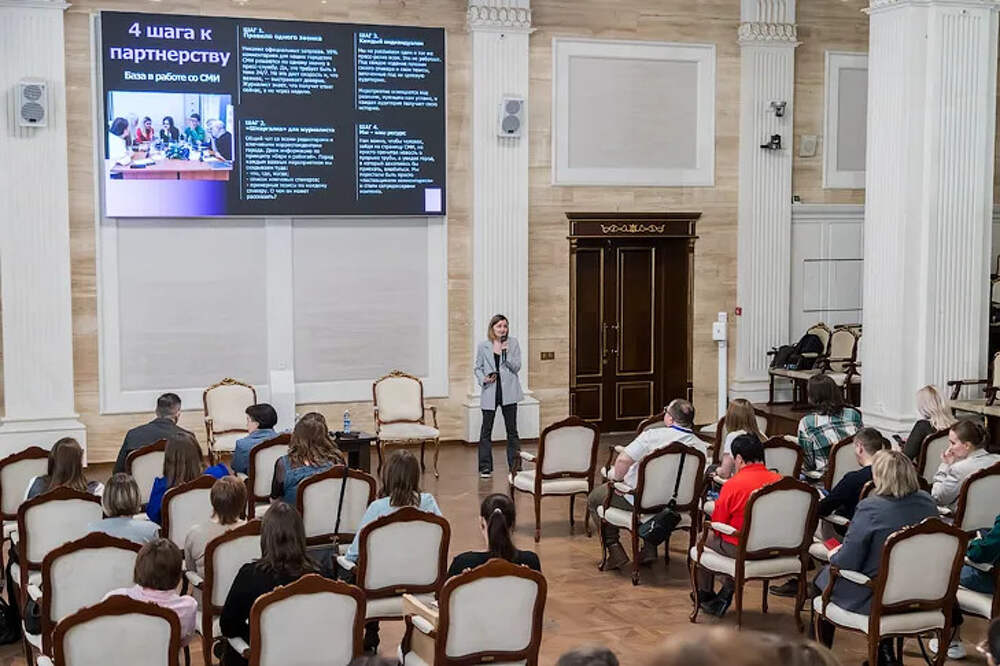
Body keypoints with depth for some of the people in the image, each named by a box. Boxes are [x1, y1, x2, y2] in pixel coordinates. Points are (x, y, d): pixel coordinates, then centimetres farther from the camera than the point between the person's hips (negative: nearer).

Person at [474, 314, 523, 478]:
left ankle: (514, 465, 13)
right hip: (490, 391, 0)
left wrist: (506, 352, -16)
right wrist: (483, 379, -10)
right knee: (486, 429, 1)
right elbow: (478, 367, 9)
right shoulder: (483, 346, 3)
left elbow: (516, 367, -2)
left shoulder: (513, 343, 3)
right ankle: (485, 467, 8)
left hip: (508, 391, 0)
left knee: (512, 429, 5)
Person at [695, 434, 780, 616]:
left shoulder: (733, 485, -17)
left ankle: (705, 596, 37)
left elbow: (716, 527, -9)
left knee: (705, 538, 22)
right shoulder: (779, 480, -3)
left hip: (742, 550, -5)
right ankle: (726, 594, 30)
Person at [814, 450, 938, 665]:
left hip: (873, 598, -6)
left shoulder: (870, 508, -24)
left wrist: (833, 556, 4)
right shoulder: (928, 503, -5)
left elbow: (846, 562, -20)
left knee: (823, 579, 20)